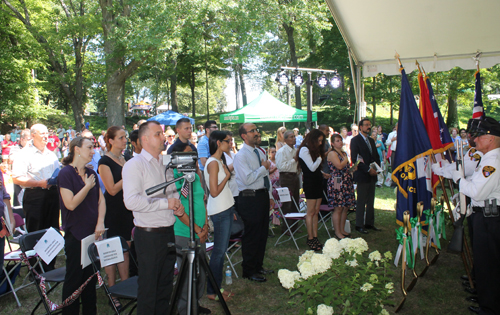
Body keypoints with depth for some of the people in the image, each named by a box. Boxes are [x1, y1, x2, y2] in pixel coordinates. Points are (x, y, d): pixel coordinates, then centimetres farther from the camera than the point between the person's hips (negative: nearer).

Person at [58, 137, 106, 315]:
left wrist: (100, 223, -4)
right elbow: (71, 204, -19)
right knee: (74, 277, 4)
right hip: (75, 235, -6)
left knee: (91, 276, 14)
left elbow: (101, 200, 8)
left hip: (93, 233, 6)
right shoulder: (66, 173, -10)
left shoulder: (91, 173, 10)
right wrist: (87, 186, -12)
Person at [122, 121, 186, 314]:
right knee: (148, 286, 5)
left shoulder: (166, 164, 13)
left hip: (169, 231, 7)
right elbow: (131, 201, -23)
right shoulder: (135, 165, -11)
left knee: (165, 284, 18)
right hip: (149, 234, -7)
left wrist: (177, 207, 3)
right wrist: (165, 203, -19)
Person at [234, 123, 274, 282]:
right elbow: (247, 179, -24)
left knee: (263, 233, 16)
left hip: (263, 196, 8)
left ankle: (258, 266, 33)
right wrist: (263, 168, -12)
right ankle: (249, 271, 17)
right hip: (250, 199, -8)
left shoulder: (260, 153, 14)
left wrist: (270, 196, 16)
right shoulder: (241, 155, -13)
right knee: (251, 235, 1)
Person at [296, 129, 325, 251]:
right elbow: (312, 168, -16)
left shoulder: (314, 150, 18)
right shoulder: (304, 150, -11)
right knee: (311, 212, -4)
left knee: (316, 212, 8)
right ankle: (310, 239, 2)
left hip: (317, 181, 9)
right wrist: (320, 157, -7)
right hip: (310, 183, -9)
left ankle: (315, 237, 12)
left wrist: (324, 174, 8)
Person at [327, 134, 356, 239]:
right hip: (337, 183, -8)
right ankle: (337, 232, 3)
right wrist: (346, 159, -6)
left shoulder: (344, 153, 18)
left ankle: (342, 230, 19)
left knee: (345, 208, 9)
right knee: (338, 209, -5)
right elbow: (339, 166, -21)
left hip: (346, 183, 8)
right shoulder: (332, 153, -9)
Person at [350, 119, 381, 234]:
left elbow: (376, 156, 20)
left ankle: (369, 223, 22)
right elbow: (354, 158, -15)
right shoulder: (355, 140, -7)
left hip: (372, 175, 7)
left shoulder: (371, 140, 17)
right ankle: (359, 225, 7)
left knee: (370, 201, 12)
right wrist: (368, 169, -17)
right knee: (361, 202, -2)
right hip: (362, 176, -7)